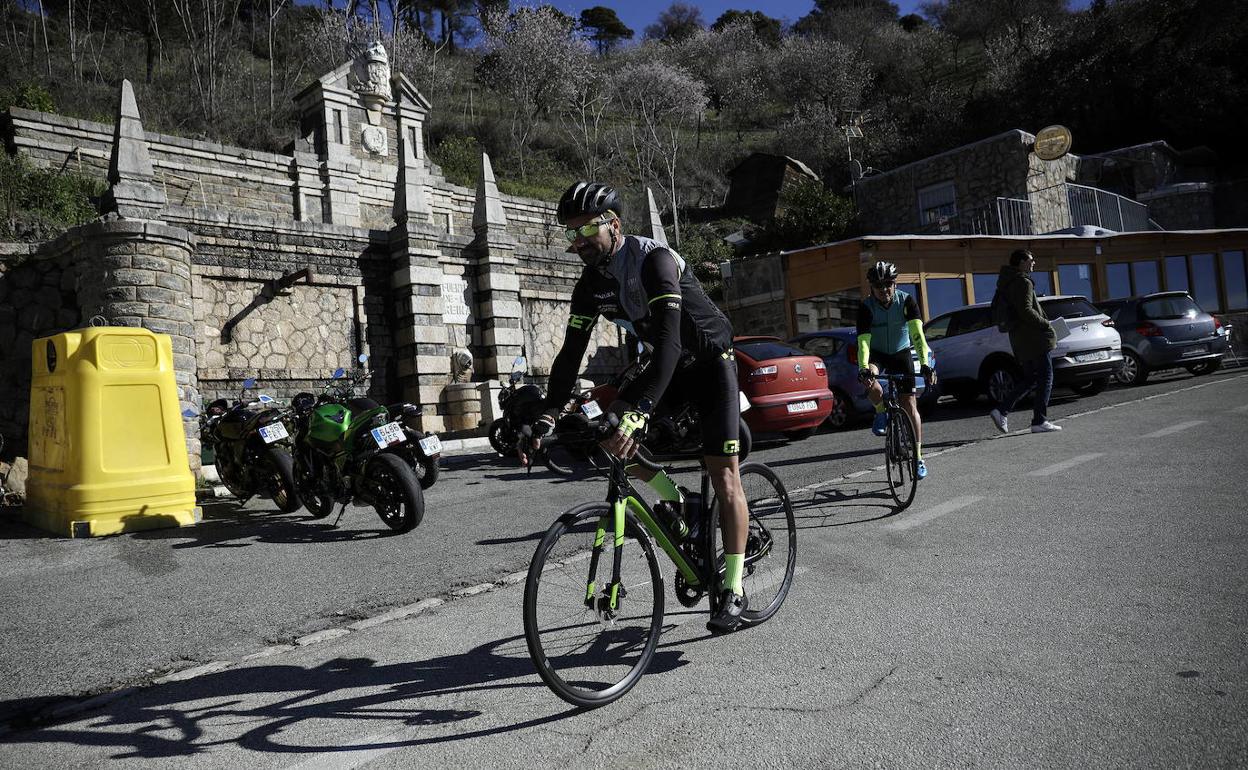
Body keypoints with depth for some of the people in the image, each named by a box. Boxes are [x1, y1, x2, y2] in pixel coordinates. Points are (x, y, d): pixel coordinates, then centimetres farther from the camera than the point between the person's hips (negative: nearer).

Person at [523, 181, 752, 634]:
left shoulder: (654, 260, -29)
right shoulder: (590, 286, -7)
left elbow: (668, 339, -41)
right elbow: (571, 354, -8)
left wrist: (638, 409, -53)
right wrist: (548, 415, -21)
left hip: (710, 361, -7)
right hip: (667, 367, 7)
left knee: (723, 474, -11)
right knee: (610, 436, -10)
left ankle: (733, 590, -2)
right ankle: (676, 502, 13)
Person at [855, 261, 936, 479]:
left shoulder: (906, 301, -21)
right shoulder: (866, 307, -21)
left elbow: (917, 334, -31)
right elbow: (863, 340, -31)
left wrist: (925, 364, -44)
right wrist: (863, 368, -48)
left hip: (901, 353, 1)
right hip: (877, 353, 0)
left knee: (910, 404, -6)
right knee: (869, 379, -36)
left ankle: (918, 458, 3)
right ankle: (881, 412, -4)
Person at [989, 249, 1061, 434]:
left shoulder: (1006, 282, 17)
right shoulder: (1023, 282, -13)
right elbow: (1026, 311, -23)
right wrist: (1046, 324, -13)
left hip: (1018, 337, 10)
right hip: (1032, 337, -10)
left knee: (1030, 377, 15)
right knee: (1045, 376, -3)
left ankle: (1001, 410, 6)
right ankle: (1039, 421, -3)